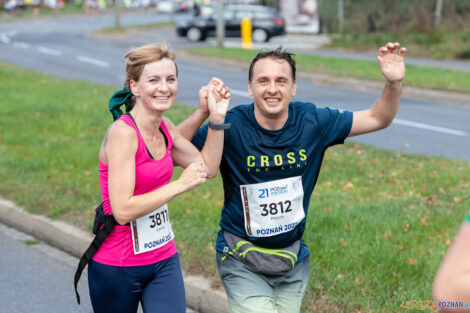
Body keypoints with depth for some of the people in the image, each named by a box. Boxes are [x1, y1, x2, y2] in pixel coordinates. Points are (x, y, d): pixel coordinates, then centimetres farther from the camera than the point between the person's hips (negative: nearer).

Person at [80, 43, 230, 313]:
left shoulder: (165, 127, 2)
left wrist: (217, 117, 2)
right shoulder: (123, 132, -20)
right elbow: (123, 210, -25)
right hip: (118, 268, -6)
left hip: (164, 259, 6)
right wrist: (180, 185, -21)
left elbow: (208, 168, 11)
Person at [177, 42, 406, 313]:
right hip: (243, 260, -4)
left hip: (293, 258, 4)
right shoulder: (230, 126, -16)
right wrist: (203, 113, -34)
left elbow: (378, 119, 1)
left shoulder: (313, 122, -7)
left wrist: (394, 83, -17)